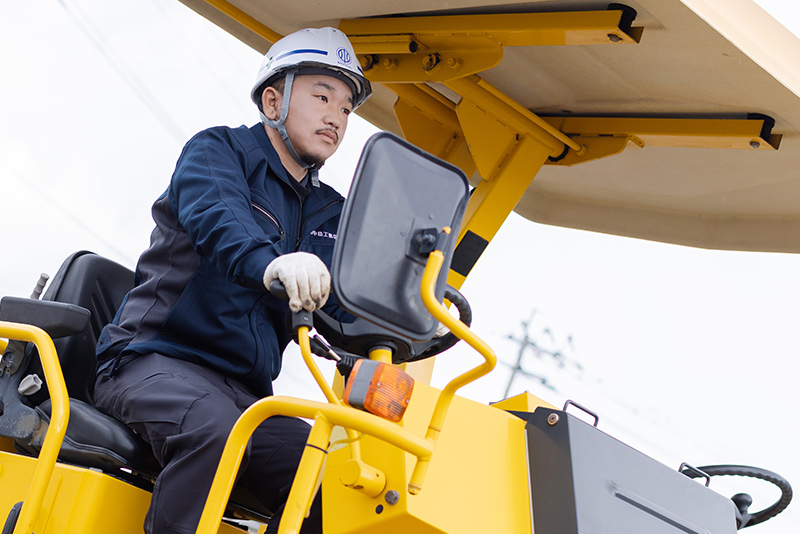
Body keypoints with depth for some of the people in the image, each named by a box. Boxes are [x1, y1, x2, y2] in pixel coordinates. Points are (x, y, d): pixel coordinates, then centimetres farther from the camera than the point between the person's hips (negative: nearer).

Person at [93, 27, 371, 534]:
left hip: (244, 394, 6)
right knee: (213, 427, -38)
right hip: (156, 360, -5)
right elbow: (216, 214, -21)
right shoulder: (219, 149, 2)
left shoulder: (332, 215, 20)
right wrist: (270, 263, -44)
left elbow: (352, 308, 10)